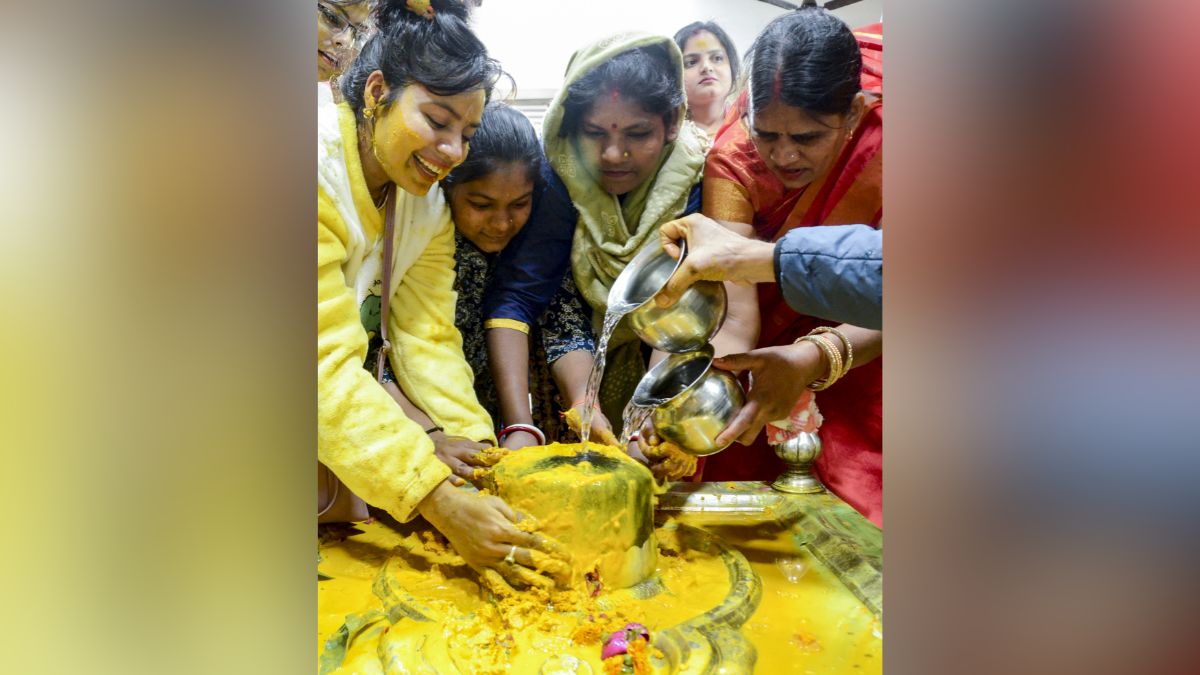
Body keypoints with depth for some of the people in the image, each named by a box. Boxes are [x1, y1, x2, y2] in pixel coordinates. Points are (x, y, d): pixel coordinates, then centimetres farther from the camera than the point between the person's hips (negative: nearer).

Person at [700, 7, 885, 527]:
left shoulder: (878, 135, -30)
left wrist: (816, 358, -52)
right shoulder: (732, 157, -26)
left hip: (859, 343, -1)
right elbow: (735, 321, -32)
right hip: (776, 327, 2)